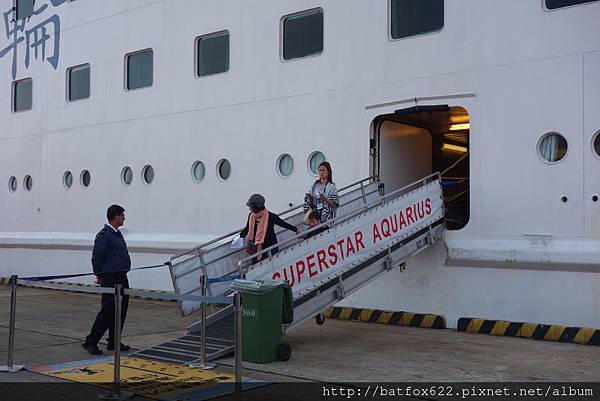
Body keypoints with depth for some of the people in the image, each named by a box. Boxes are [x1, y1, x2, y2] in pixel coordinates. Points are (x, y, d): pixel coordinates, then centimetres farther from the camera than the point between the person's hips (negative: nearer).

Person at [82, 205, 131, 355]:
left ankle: (113, 343, 20)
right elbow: (96, 257, -13)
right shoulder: (104, 235, -14)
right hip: (110, 279, -9)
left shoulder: (117, 234, 16)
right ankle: (90, 342, 0)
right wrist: (99, 275, -3)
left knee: (121, 312, 11)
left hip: (121, 278, 9)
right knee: (107, 312, -8)